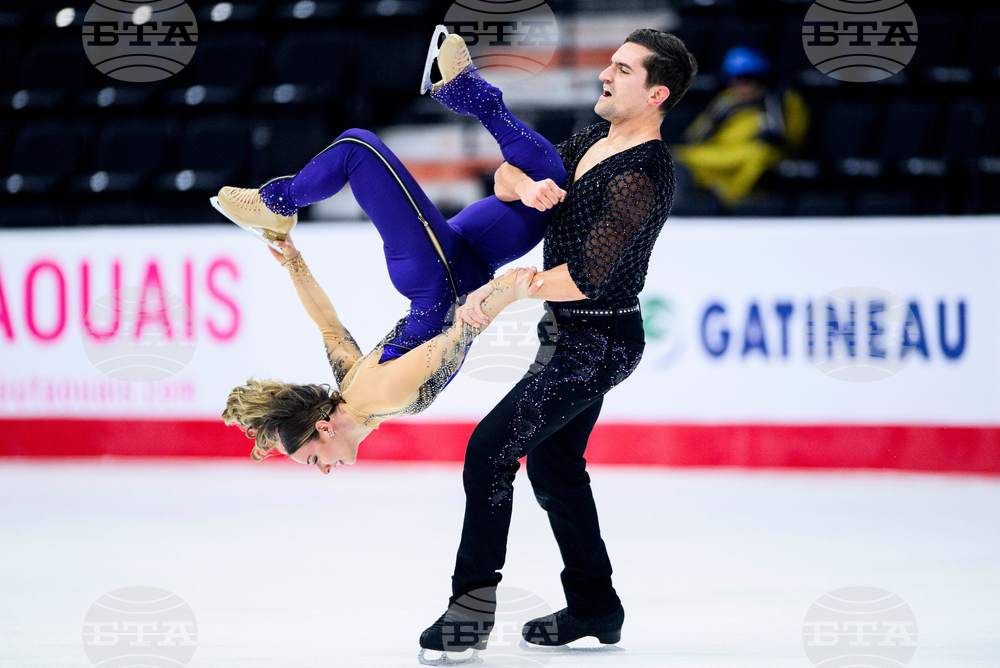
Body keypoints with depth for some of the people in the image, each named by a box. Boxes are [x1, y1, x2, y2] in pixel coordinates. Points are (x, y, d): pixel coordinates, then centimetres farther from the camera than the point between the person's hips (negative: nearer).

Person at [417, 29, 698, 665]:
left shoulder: (643, 176, -23)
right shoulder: (595, 142, 7)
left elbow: (587, 275, -27)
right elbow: (517, 175, 8)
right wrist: (514, 177, -17)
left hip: (597, 344, -10)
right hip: (571, 333, 10)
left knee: (491, 449, -14)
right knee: (553, 463, 18)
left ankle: (474, 603, -7)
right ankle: (595, 606, 29)